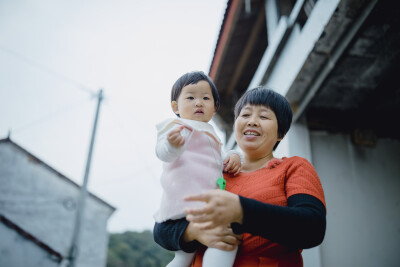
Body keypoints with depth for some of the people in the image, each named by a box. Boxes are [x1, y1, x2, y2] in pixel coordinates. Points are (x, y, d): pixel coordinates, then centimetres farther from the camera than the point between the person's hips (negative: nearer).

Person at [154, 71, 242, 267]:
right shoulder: (178, 126, 3)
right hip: (188, 198, -10)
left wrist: (233, 156, 12)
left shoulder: (210, 135, 32)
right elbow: (164, 154, -14)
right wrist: (172, 144, -38)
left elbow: (216, 166, 33)